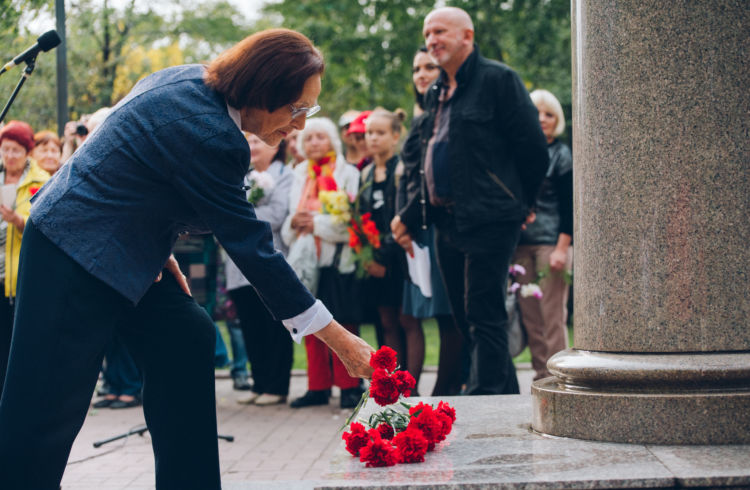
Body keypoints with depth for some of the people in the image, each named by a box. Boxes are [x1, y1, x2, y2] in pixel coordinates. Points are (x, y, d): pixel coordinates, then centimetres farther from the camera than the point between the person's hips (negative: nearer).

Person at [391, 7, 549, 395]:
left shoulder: (497, 79, -5)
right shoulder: (436, 94, 18)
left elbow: (533, 148, -7)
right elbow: (422, 160, 22)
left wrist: (515, 203, 1)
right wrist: (410, 215, 13)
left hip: (489, 221, -8)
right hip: (448, 225, 8)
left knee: (484, 319, -8)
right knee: (466, 319, 11)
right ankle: (508, 396, 21)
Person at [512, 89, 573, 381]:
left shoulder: (561, 155, 0)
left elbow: (568, 206, -4)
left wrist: (562, 248, -11)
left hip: (551, 243, -5)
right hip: (521, 244, 5)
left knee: (552, 315, -5)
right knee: (529, 314, 5)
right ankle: (540, 375, 11)